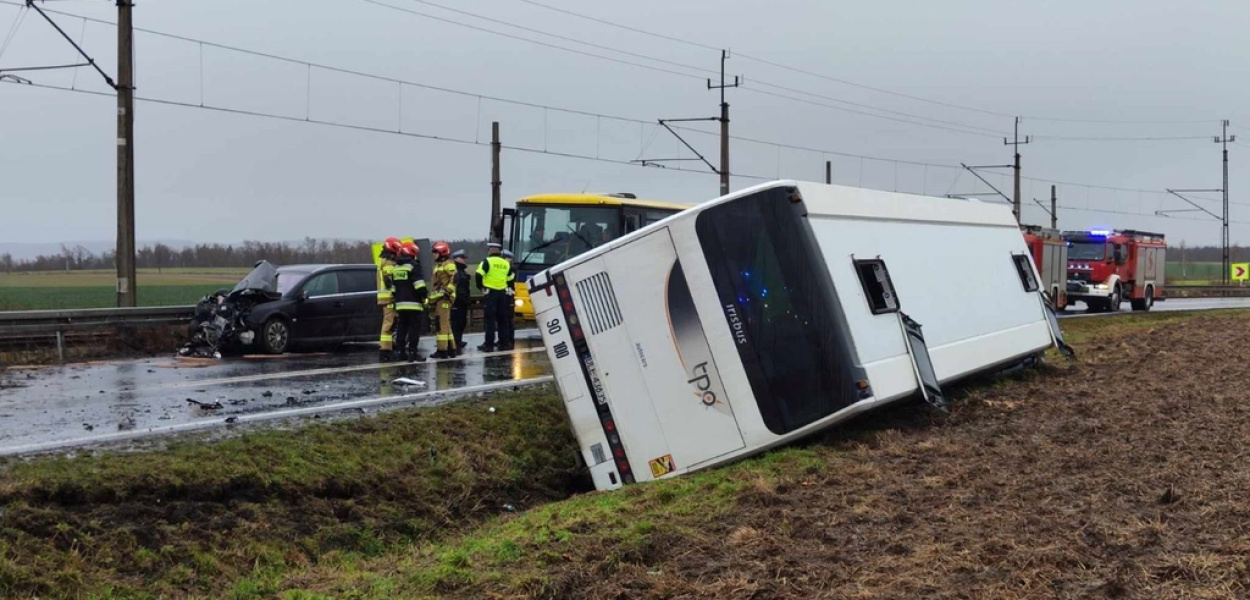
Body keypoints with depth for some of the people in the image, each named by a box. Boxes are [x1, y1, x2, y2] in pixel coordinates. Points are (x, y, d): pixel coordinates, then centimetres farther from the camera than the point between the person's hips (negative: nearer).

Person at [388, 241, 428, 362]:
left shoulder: (395, 268, 16)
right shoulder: (413, 265, -8)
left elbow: (393, 287, 20)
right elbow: (419, 284, -16)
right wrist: (424, 294, -5)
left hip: (400, 304, 7)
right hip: (413, 303, -7)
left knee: (401, 328, 12)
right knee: (414, 328, -5)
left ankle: (400, 352, 12)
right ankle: (412, 352, -9)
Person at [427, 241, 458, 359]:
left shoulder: (449, 265, -7)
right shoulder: (438, 265, 24)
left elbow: (454, 279, -18)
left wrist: (447, 291, -22)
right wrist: (431, 297, 27)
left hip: (444, 297, -11)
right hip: (438, 297, 11)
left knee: (442, 323, -13)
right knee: (445, 324, 13)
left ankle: (442, 350, -16)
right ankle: (451, 348, 18)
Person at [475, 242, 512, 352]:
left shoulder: (488, 261, -8)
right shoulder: (506, 263, 10)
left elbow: (479, 275, -16)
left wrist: (480, 286, -2)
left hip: (490, 293, -5)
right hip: (502, 293, 5)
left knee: (490, 319, -4)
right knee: (501, 318, 13)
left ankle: (489, 345, -6)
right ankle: (503, 342, 15)